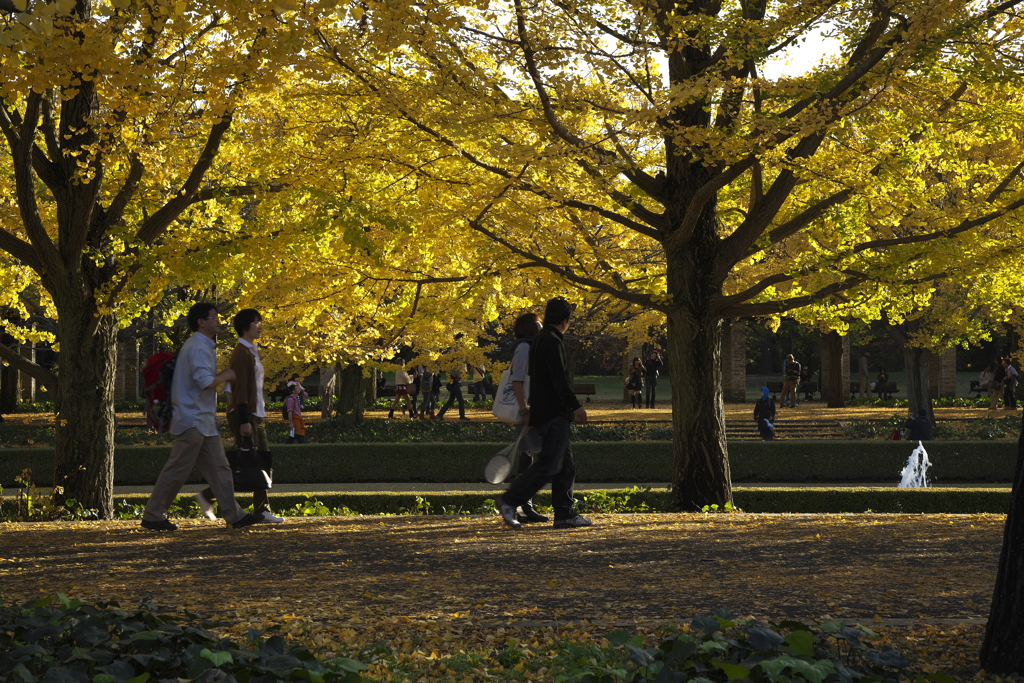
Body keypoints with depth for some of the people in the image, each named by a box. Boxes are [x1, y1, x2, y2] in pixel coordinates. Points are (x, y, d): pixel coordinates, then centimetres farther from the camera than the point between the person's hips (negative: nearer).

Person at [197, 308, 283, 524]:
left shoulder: (253, 352, 17)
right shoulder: (241, 353, -13)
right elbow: (240, 388, -19)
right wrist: (244, 421, -23)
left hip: (256, 415, 10)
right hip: (243, 415, -10)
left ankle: (262, 509, 7)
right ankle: (207, 496, -1)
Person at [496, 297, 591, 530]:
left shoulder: (541, 339, 17)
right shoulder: (551, 341, -14)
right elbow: (559, 379, -21)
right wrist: (575, 406, -21)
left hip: (553, 415, 11)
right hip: (553, 414, -11)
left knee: (566, 466, 10)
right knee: (548, 464, -11)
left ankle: (566, 514, 9)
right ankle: (509, 501, -8)